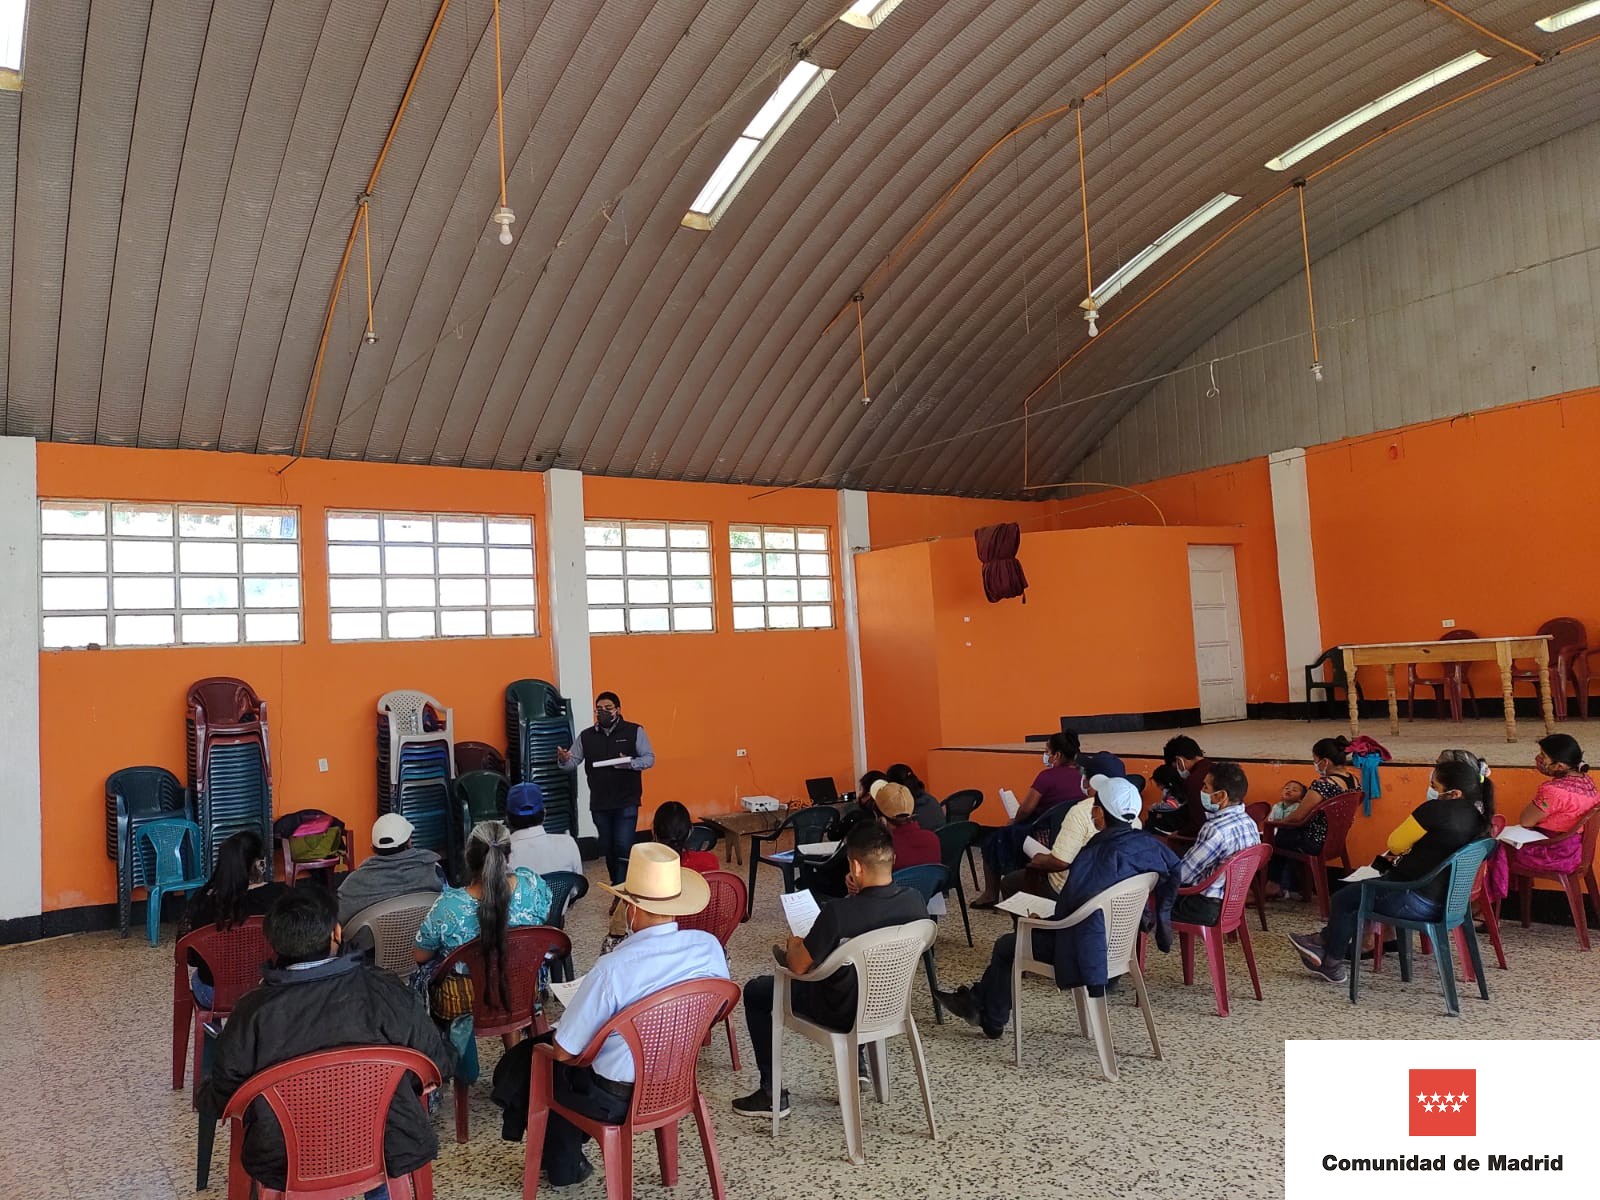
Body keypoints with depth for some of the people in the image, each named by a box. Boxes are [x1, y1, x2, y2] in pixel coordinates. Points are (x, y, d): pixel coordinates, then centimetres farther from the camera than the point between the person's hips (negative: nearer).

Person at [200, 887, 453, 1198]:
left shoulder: (253, 1011, -17)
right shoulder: (383, 991, -17)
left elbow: (220, 1099, -4)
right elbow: (437, 1063, -7)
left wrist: (205, 1092, 19)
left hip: (286, 1164, 1)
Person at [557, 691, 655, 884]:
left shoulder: (634, 731, -2)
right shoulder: (586, 736, 6)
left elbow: (649, 758, -3)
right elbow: (573, 762, 4)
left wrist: (630, 763, -23)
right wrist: (563, 760, -20)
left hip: (627, 802, -3)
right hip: (599, 803, 4)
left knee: (623, 848, -12)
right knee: (607, 848, 13)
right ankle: (616, 886, 31)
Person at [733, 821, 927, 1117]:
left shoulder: (838, 913, -33)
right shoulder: (915, 900, -15)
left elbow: (798, 967, -20)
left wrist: (793, 945, 1)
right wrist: (859, 894, -6)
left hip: (843, 1012, -6)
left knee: (755, 991, 15)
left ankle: (772, 1094, 20)